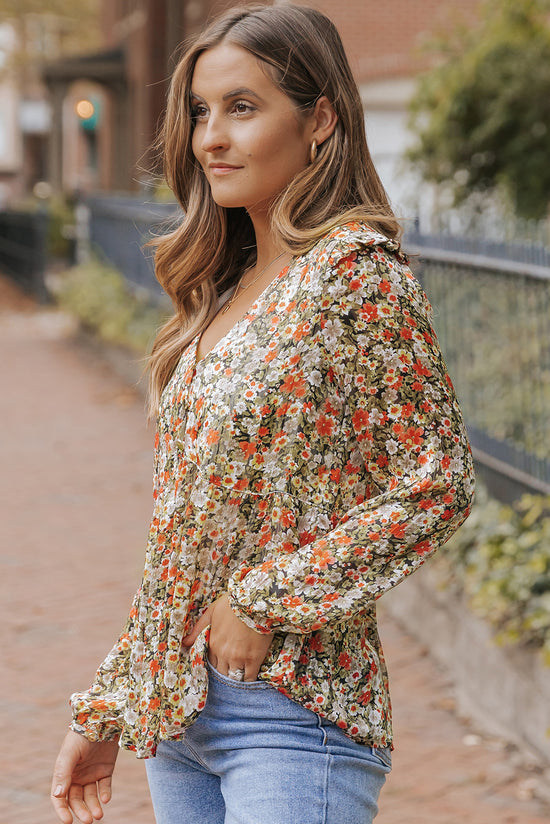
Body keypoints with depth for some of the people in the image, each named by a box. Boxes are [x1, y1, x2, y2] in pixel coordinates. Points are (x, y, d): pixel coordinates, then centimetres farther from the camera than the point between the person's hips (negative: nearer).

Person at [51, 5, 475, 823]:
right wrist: (105, 710, 14)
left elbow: (435, 489, -15)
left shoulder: (356, 273, -11)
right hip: (177, 709, 7)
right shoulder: (227, 287, 10)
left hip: (292, 717, -7)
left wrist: (265, 600, -15)